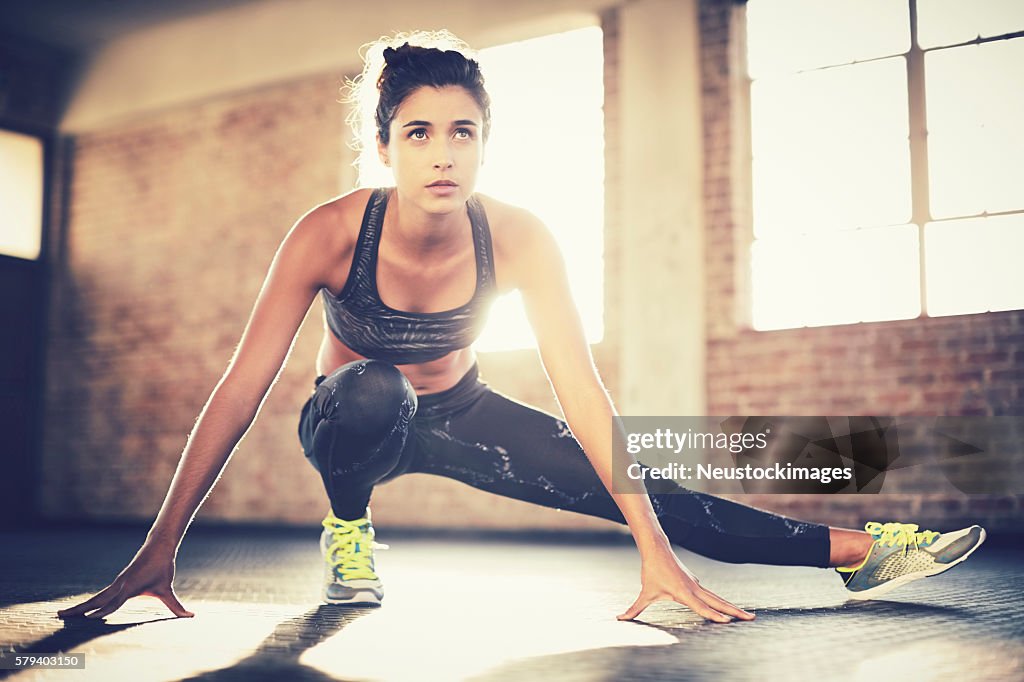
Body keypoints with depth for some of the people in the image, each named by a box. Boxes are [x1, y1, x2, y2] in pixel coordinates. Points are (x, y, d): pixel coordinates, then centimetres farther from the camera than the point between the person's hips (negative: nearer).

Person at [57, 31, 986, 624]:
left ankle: (858, 551, -2)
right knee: (375, 390, -40)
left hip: (460, 415, 2)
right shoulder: (331, 234, -29)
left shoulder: (517, 238, -25)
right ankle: (347, 531, -10)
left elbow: (581, 388, -26)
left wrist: (654, 549, -31)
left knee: (653, 496, -11)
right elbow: (241, 390, -28)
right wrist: (161, 549, -30)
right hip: (354, 425, -1)